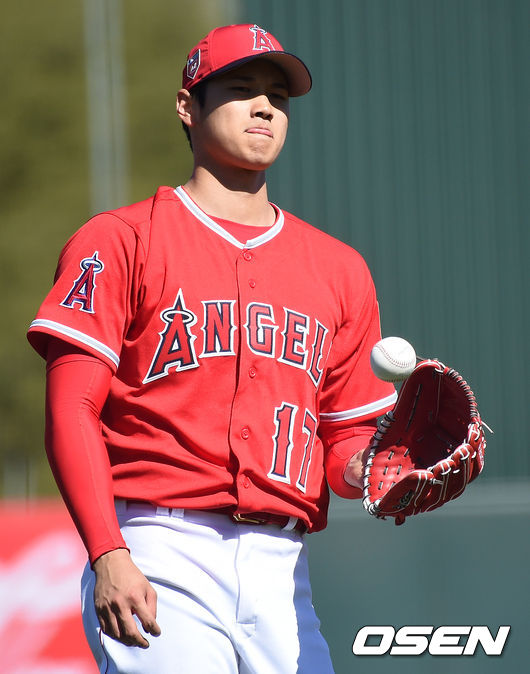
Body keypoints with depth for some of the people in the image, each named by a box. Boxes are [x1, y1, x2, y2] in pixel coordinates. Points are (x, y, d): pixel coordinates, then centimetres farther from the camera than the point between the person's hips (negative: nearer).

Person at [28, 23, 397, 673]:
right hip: (157, 559, -5)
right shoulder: (118, 241, 5)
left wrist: (363, 470, -4)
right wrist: (108, 556, -16)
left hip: (281, 570, 5)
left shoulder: (338, 269, 19)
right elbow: (72, 411, -3)